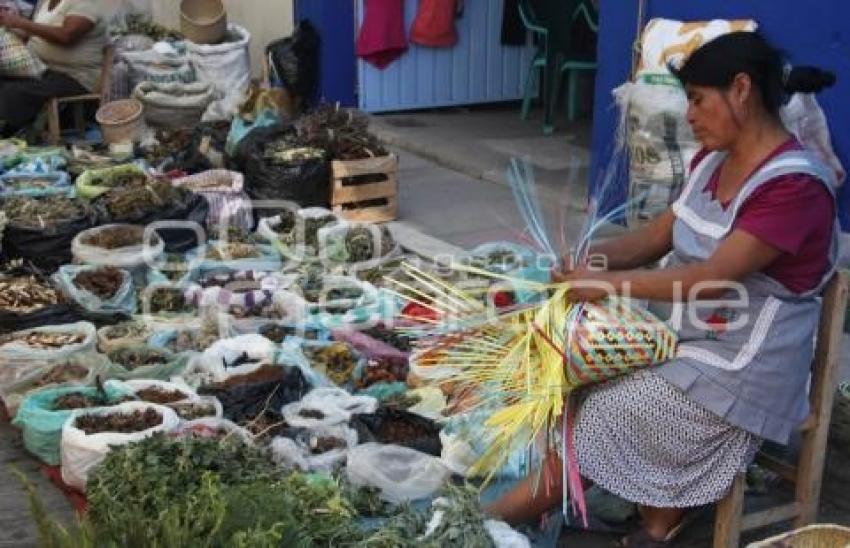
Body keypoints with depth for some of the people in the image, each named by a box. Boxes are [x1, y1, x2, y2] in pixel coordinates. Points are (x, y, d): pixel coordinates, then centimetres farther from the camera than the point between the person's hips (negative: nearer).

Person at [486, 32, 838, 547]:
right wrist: (595, 255, -7)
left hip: (739, 364, -8)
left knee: (602, 418, -15)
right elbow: (659, 236, 11)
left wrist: (609, 283, -21)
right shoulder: (713, 161, 7)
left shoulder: (795, 184, -21)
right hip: (681, 329, 9)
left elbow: (712, 278, -25)